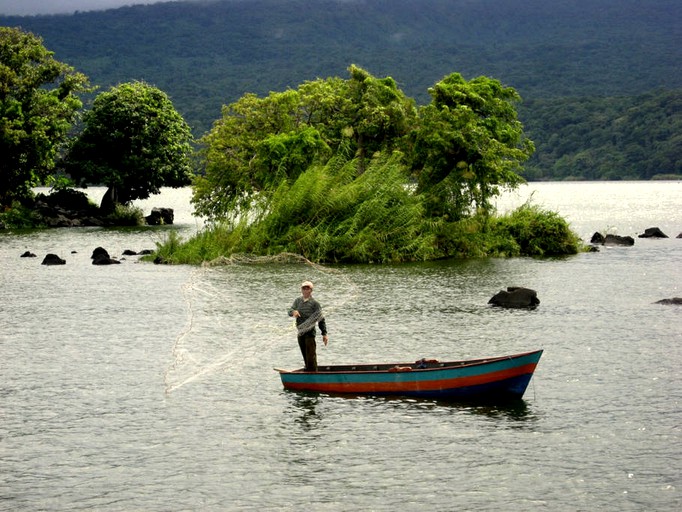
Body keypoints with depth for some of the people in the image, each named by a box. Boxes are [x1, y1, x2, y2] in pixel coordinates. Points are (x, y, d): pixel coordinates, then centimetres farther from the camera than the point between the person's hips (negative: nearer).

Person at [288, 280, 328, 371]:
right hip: (300, 332, 5)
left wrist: (324, 334, -9)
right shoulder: (298, 301, 12)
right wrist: (293, 311, -21)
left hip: (310, 332, -5)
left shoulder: (314, 303, -4)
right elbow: (290, 311, 5)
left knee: (311, 356, -9)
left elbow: (321, 319, -4)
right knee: (305, 357, 12)